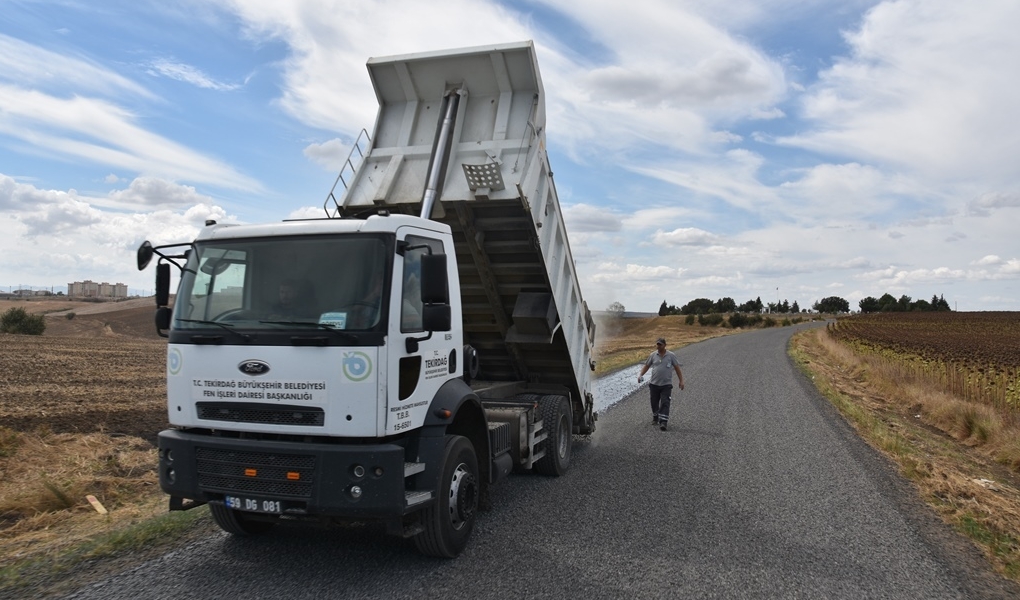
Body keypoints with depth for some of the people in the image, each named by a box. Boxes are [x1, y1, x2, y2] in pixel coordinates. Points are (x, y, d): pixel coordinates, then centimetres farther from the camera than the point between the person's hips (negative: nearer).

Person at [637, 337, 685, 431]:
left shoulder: (671, 356, -3)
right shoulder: (653, 355, 3)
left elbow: (677, 368, 0)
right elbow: (646, 366, 10)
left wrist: (681, 381, -4)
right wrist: (640, 375, -6)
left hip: (666, 384, -3)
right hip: (654, 384, 3)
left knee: (665, 403, -9)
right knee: (654, 402, 13)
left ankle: (663, 422, -12)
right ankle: (655, 417, 34)